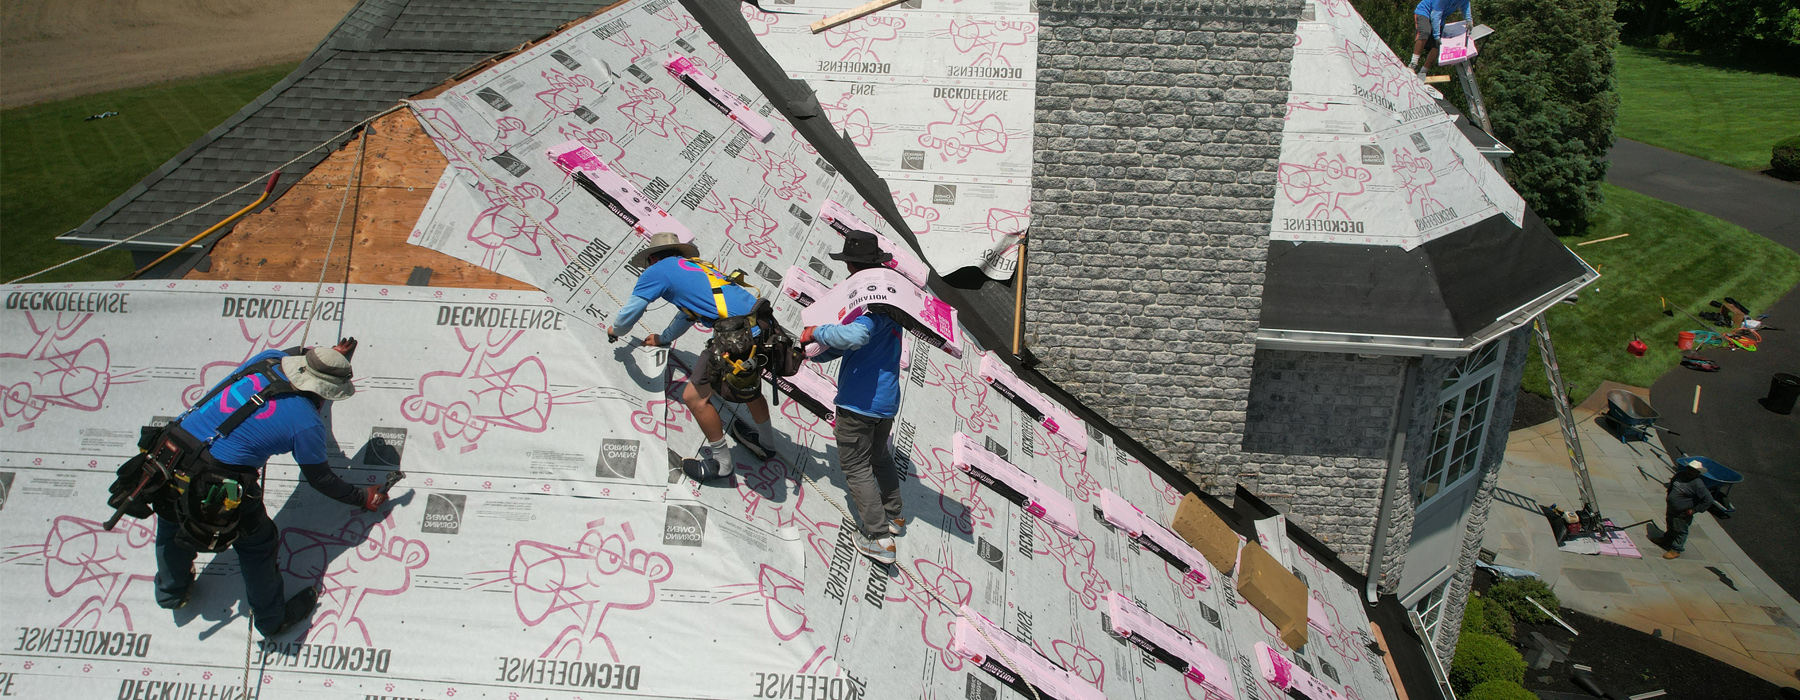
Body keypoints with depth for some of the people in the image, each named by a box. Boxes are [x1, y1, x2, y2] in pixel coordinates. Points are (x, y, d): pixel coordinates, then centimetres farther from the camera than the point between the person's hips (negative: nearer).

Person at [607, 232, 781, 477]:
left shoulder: (658, 270, 10)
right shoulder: (698, 266, 32)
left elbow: (630, 312, 18)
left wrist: (616, 331, 41)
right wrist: (663, 339, 63)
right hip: (764, 328, 9)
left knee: (695, 397, 4)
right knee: (748, 382, 33)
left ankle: (721, 462, 15)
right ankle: (765, 442, 48)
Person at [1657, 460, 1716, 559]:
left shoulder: (1698, 484, -25)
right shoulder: (1680, 475, -4)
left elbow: (1708, 500, -25)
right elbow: (1671, 486, 18)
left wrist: (1695, 510, -22)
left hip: (1682, 514, -7)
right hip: (1671, 509, 7)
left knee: (1680, 531, 10)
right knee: (1670, 526, 29)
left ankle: (1676, 550, 25)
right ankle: (1667, 539, 51)